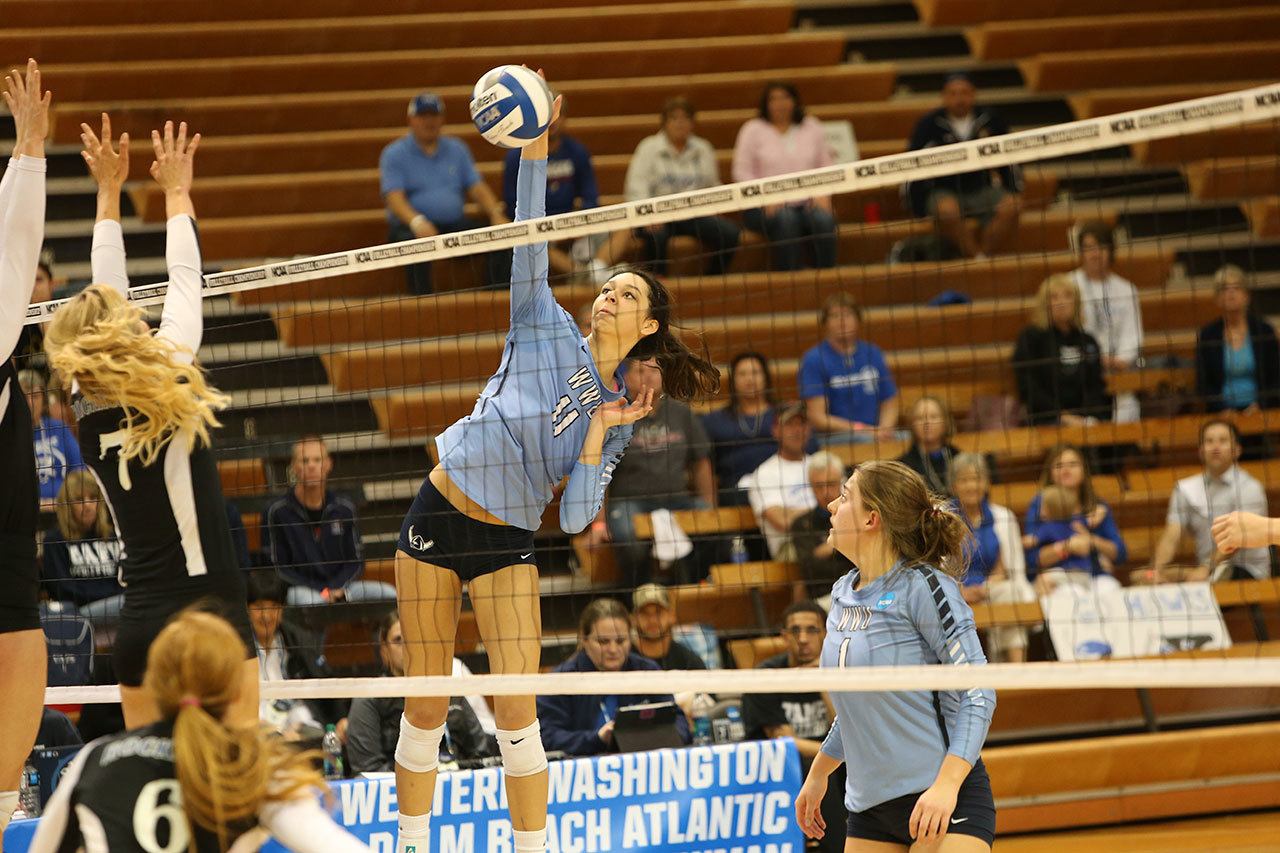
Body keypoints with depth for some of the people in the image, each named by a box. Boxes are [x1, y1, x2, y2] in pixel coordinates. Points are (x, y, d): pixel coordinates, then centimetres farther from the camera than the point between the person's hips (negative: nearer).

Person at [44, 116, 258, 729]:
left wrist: (109, 191, 25)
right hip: (211, 611, -5)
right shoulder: (169, 388, -8)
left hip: (139, 625, 5)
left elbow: (103, 299, 17)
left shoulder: (89, 410, 4)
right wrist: (176, 190, 21)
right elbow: (186, 281, 6)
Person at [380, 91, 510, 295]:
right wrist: (417, 222, -29)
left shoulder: (457, 149, 17)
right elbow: (394, 198, -9)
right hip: (410, 226, -4)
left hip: (455, 224, 4)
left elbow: (477, 188, 12)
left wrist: (495, 213, -10)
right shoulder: (394, 154, 3)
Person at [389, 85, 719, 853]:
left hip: (508, 543, 0)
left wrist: (596, 439, -18)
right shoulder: (547, 329, 1)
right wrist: (536, 149, -22)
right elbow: (529, 240, -10)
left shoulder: (617, 417, 3)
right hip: (437, 519, 0)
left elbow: (577, 517, -5)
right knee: (426, 707, 3)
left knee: (517, 713, -9)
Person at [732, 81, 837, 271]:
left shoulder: (812, 127, 16)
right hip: (766, 206, -2)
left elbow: (827, 167, 13)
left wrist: (822, 193, -6)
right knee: (786, 220, -36)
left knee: (823, 219, -31)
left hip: (807, 203, 2)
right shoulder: (753, 129, 8)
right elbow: (742, 172, 1)